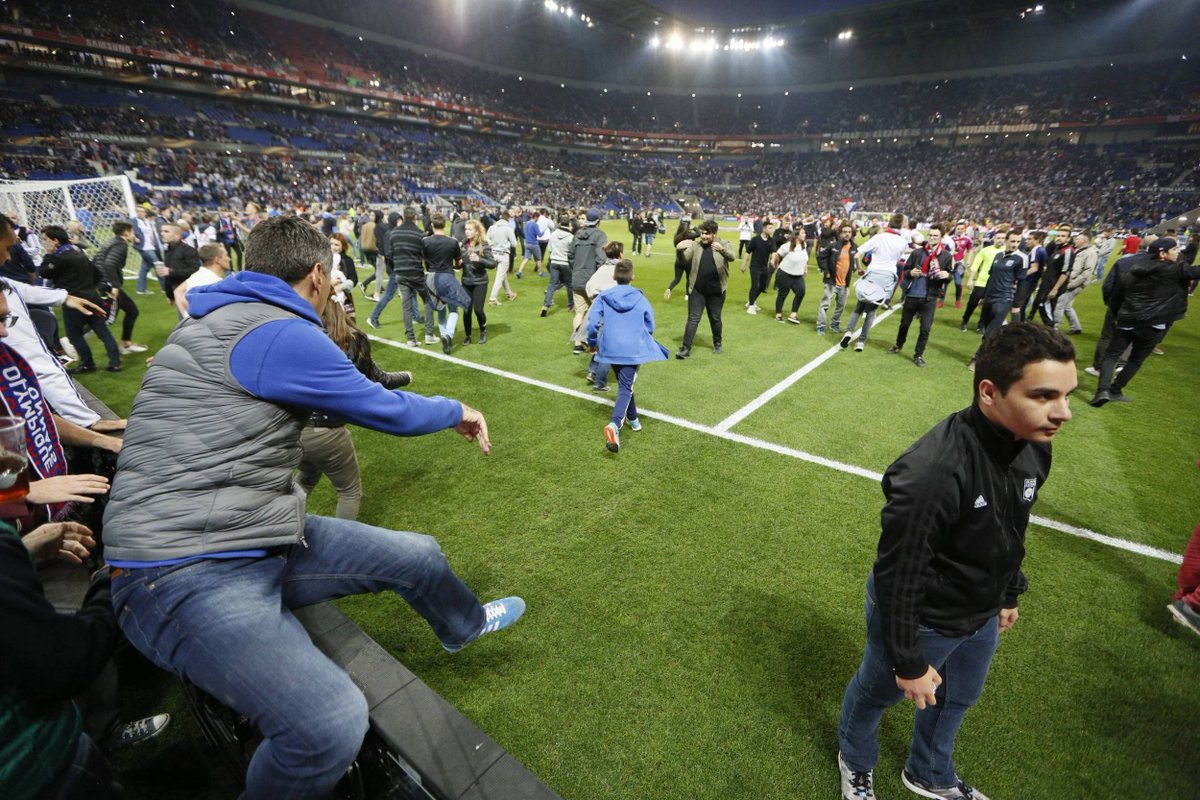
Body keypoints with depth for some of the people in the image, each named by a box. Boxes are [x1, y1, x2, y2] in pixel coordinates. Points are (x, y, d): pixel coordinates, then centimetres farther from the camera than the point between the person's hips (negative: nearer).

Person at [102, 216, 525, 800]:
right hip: (188, 573, -9)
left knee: (419, 555, 13)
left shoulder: (228, 320, 11)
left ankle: (463, 625, 44)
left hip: (261, 543, 9)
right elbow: (389, 413, -8)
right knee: (333, 725, -27)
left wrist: (391, 383, 40)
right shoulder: (279, 333, -19)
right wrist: (458, 411, 10)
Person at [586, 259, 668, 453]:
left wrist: (592, 343, 12)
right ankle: (614, 425, -28)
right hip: (633, 349, -2)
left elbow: (593, 323, -6)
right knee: (626, 388, -5)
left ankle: (633, 419, 39)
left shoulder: (603, 296, 0)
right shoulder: (640, 298, 2)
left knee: (624, 385, 23)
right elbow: (650, 327, 6)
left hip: (610, 349, 2)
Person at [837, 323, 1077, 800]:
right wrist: (908, 661, -18)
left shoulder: (1033, 444, -13)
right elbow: (897, 576, -29)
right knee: (877, 693, 22)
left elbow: (1013, 532, 6)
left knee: (958, 698, 31)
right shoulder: (933, 472, -40)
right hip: (922, 619, -7)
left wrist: (1009, 593, 18)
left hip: (982, 615, 8)